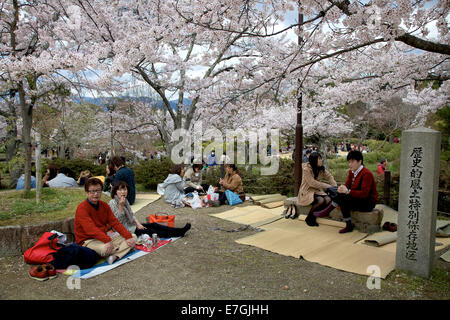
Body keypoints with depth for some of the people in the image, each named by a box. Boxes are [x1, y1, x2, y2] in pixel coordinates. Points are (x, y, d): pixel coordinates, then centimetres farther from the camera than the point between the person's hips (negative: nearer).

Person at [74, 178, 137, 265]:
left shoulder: (104, 205, 7)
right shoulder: (82, 208, -15)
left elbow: (115, 222, 2)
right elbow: (91, 229, -29)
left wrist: (129, 237, -11)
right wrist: (107, 240, -42)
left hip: (104, 237, 7)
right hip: (88, 240, -7)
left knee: (133, 237, -5)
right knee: (104, 248, -40)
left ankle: (115, 256, -27)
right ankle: (121, 249, -7)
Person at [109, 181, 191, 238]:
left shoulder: (125, 200, 8)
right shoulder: (113, 203, -17)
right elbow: (118, 221, -23)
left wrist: (138, 224, -1)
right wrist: (121, 205, -29)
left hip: (131, 225, 8)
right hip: (126, 230, -8)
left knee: (153, 225, -4)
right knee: (150, 231, -13)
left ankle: (180, 231, -8)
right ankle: (178, 233, -12)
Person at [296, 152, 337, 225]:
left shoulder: (321, 169, 4)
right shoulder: (306, 169, -16)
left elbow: (329, 177, 7)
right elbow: (312, 183, -19)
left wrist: (335, 187, -11)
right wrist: (327, 186, -18)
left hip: (317, 191, 6)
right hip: (307, 192, -6)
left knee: (328, 199, -22)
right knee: (321, 200, -31)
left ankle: (313, 217, -5)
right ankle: (309, 218, -7)